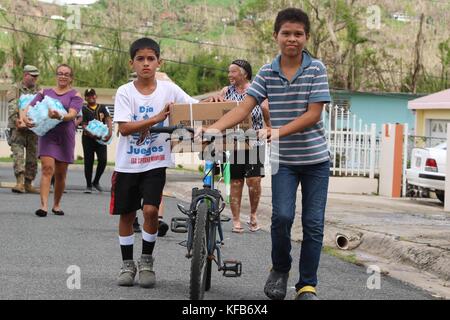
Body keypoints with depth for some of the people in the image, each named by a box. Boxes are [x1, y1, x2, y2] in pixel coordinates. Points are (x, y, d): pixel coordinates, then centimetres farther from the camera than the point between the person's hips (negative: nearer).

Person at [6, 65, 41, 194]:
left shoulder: (39, 91, 14)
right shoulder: (15, 90, 2)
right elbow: (12, 107, -11)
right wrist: (16, 120, -27)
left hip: (34, 129, 4)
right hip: (18, 128, -4)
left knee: (32, 157, 6)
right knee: (18, 154, -15)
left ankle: (28, 184, 15)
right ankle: (20, 182, -23)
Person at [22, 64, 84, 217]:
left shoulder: (75, 95, 4)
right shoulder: (45, 92, 12)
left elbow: (72, 114, -12)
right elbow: (29, 107, 6)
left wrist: (60, 117, -34)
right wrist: (24, 117, -17)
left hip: (65, 137, 0)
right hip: (47, 135, 0)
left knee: (61, 174, 7)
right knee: (47, 168, -15)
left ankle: (57, 205, 24)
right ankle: (44, 205, -22)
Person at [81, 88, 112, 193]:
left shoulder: (102, 108, 12)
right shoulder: (84, 109, 2)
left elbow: (108, 120, 0)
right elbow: (83, 125, -7)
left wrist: (110, 131, -19)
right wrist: (91, 134, -24)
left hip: (101, 138, 2)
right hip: (88, 138, -2)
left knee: (103, 160, -9)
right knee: (88, 162, 1)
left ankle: (96, 182, 13)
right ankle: (88, 185, 12)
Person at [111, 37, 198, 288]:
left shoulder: (169, 89, -2)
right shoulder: (125, 92, -5)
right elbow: (124, 128, -15)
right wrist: (156, 119, -23)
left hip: (155, 163, 0)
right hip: (128, 164, 1)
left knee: (150, 210, -15)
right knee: (127, 214, 8)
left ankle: (147, 261, 5)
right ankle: (128, 264, 24)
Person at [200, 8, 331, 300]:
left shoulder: (316, 69, -6)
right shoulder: (267, 73, 0)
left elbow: (313, 114, -13)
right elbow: (244, 108, -7)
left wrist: (279, 131, -25)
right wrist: (215, 128, -23)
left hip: (315, 158, -1)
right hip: (283, 159, 1)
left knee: (313, 222, 0)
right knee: (282, 215, -14)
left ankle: (308, 285, 12)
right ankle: (280, 270, 12)